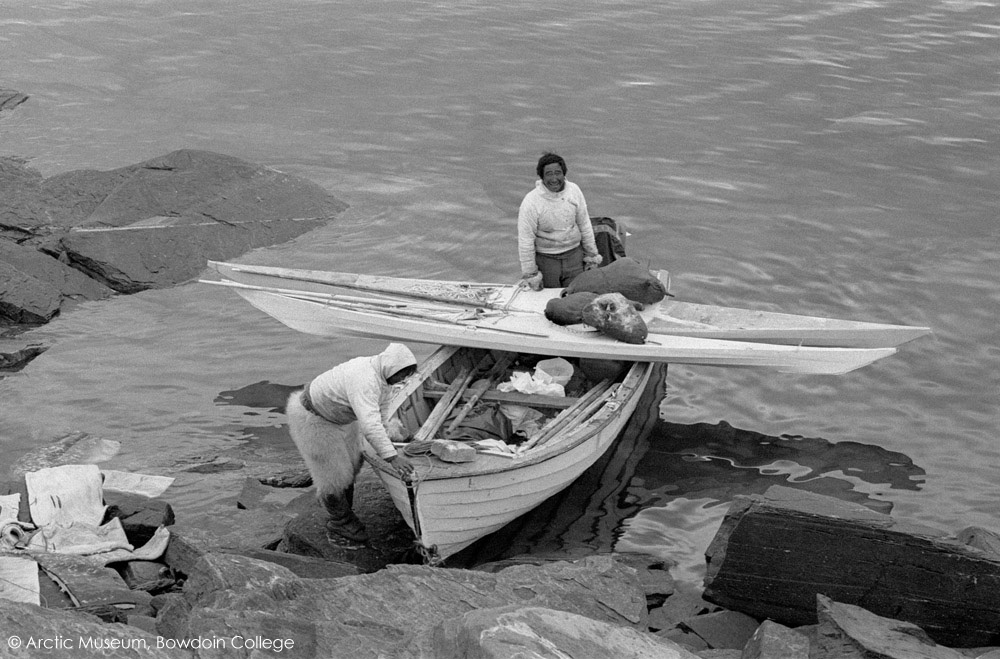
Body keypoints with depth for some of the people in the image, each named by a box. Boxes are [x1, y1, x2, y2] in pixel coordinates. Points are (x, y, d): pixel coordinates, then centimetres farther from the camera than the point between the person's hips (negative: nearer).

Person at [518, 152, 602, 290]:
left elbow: (584, 224, 7)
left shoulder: (574, 190, -4)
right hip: (545, 260, -3)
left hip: (574, 256, 3)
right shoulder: (531, 202, -16)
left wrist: (591, 254, 12)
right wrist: (530, 274, -11)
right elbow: (525, 240, -12)